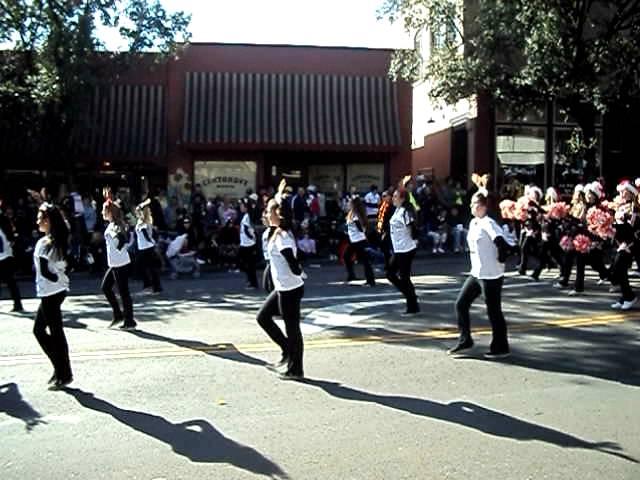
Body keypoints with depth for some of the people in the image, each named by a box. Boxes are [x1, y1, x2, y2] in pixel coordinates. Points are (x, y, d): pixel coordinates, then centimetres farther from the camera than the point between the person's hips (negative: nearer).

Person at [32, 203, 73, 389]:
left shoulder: (43, 243, -15)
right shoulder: (59, 241, 9)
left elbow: (44, 271, -18)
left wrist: (57, 279, -4)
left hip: (50, 292, -8)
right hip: (59, 290, 8)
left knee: (56, 334, -1)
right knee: (39, 330, 18)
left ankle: (64, 375, 7)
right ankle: (61, 368, 21)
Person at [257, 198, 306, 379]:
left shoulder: (281, 237, -22)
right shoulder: (277, 233, 7)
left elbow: (293, 264, -25)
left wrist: (299, 274, -9)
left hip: (290, 289, -10)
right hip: (282, 288, 10)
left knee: (292, 328, 2)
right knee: (263, 316, 18)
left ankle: (295, 370, 16)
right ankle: (288, 353, 24)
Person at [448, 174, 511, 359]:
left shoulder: (488, 224, -18)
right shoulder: (473, 223, 9)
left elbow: (502, 244, -28)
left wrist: (499, 260, -16)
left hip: (491, 276, -9)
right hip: (476, 274, 9)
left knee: (494, 311, 1)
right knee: (460, 304, 8)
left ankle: (500, 347, 15)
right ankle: (465, 341, 19)